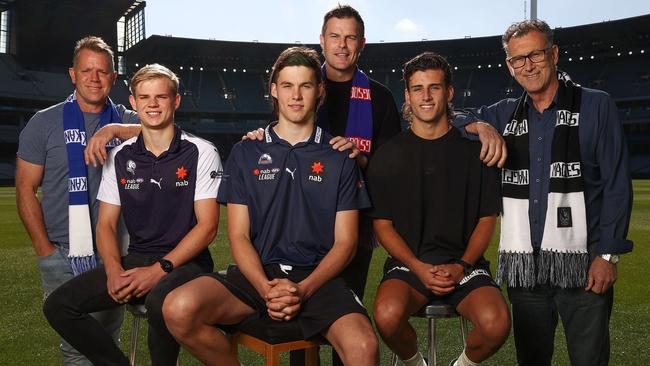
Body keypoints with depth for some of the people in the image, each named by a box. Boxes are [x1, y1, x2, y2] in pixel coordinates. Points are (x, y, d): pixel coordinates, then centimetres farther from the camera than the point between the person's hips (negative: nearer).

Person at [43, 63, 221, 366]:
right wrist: (113, 270, -11)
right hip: (135, 259, 5)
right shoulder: (119, 158, 9)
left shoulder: (201, 153, -4)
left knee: (160, 303, -37)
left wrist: (159, 270, -17)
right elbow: (106, 224, 9)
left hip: (185, 262, -4)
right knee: (58, 306, -12)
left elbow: (207, 226, -8)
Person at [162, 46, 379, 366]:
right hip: (257, 273, 2)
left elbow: (345, 241, 4)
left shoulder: (339, 158, 9)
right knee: (178, 309, -26)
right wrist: (266, 289, -13)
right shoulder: (246, 153, 11)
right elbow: (238, 235, 5)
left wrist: (303, 289, -13)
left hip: (317, 277, -1)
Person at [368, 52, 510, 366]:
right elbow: (382, 224, 3)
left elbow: (487, 218, 8)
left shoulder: (473, 150, 7)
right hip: (407, 263, 0)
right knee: (387, 315, -32)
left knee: (497, 322, -28)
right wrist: (419, 268, -11)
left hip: (464, 263, 1)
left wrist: (462, 266, -8)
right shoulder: (388, 155, 6)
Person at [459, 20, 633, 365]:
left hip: (582, 264, -3)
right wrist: (482, 127, -5)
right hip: (524, 265, 4)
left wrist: (608, 254, -9)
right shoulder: (504, 114, 11)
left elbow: (617, 185, -2)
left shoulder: (596, 106, 1)